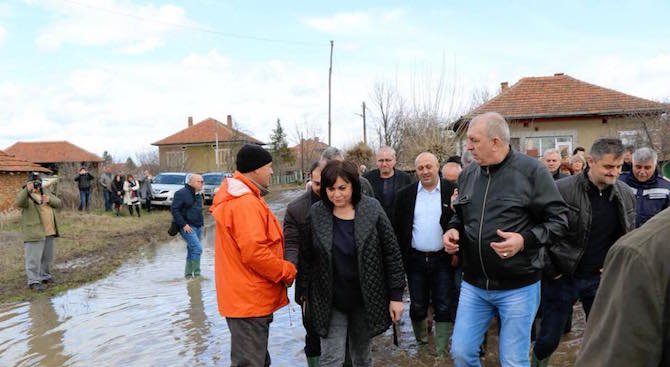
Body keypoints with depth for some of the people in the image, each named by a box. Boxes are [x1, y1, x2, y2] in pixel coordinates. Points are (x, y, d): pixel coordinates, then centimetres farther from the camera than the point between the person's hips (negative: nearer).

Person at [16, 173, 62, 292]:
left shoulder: (45, 191, 14)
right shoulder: (24, 193, -5)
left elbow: (58, 203, 11)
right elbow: (19, 203, -27)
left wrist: (49, 200, -11)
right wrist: (27, 190, -42)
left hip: (50, 231, 7)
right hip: (34, 232, -7)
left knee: (48, 257, 17)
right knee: (34, 258, -5)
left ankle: (45, 276, 32)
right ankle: (34, 281, 1)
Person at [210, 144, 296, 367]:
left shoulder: (238, 197, 12)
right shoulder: (246, 203, -22)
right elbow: (254, 253, -28)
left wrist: (283, 270, 11)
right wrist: (288, 271, -14)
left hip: (247, 298, 11)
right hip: (250, 300, -11)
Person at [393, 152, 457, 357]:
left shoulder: (452, 191, -4)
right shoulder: (405, 194, 2)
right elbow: (397, 228, 4)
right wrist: (399, 257, 2)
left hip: (443, 259, -1)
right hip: (415, 260, 2)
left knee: (443, 307, 5)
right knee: (417, 306, 12)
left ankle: (441, 351, 17)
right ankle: (420, 339, 34)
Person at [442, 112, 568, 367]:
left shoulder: (531, 171, -11)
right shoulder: (468, 174, 4)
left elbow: (558, 219, -9)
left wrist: (526, 239, -24)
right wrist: (453, 230, -2)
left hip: (518, 287, -4)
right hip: (473, 284, 5)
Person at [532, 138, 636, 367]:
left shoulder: (626, 195, 0)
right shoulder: (562, 190, -16)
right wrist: (549, 269, -11)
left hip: (601, 279, 4)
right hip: (562, 278, -4)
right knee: (549, 338, 8)